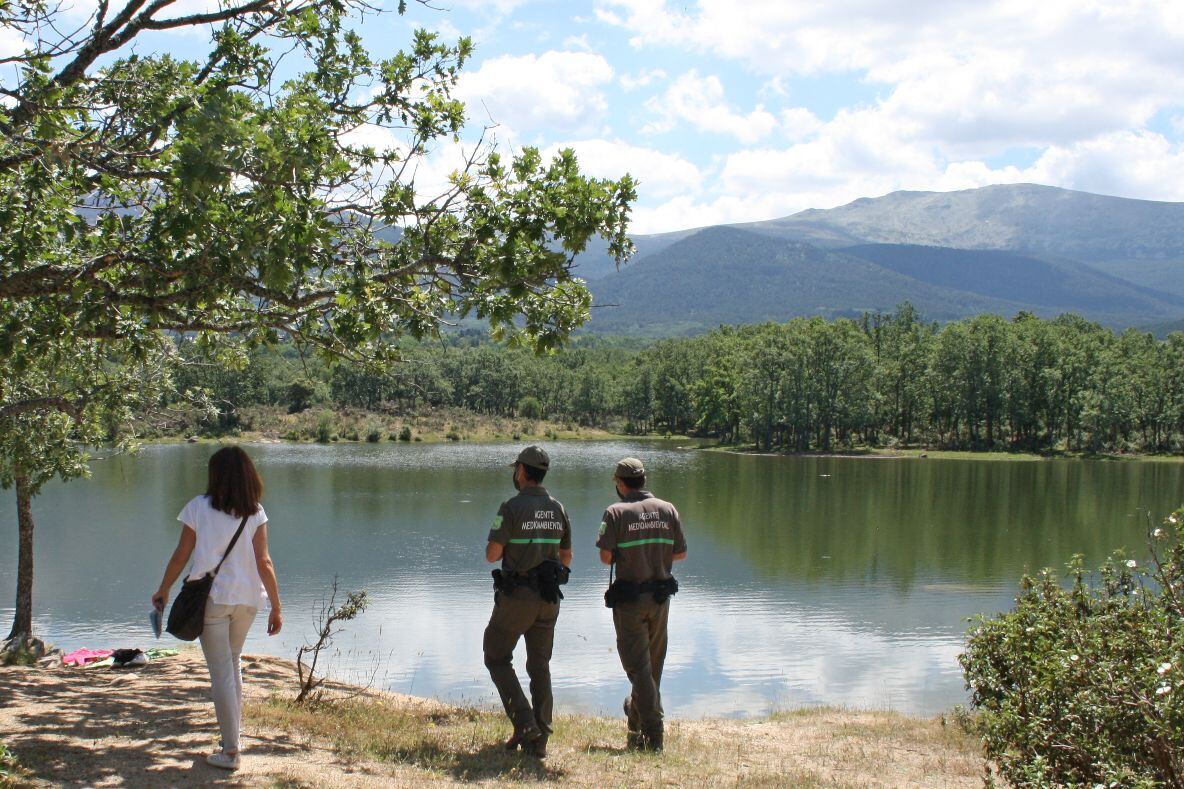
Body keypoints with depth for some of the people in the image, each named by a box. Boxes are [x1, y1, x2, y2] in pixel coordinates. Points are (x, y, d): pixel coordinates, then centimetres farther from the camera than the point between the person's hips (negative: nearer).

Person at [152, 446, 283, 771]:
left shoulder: (198, 507, -4)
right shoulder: (255, 513, -1)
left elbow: (181, 554, 0)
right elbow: (264, 562, -4)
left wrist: (162, 591, 15)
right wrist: (276, 607, 0)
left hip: (211, 598, -3)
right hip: (246, 598, 3)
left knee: (221, 672, 1)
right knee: (232, 665, 23)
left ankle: (230, 751, 2)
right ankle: (233, 735, 27)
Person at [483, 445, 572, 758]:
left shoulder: (512, 507, -14)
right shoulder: (558, 509, 5)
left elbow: (492, 555, -15)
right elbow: (566, 557, 13)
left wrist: (498, 547, 8)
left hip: (515, 596, -6)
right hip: (549, 598, 6)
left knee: (497, 658, 11)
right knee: (540, 667, 12)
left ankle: (524, 724, -1)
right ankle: (539, 740, 11)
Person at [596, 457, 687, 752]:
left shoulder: (616, 512, -10)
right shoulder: (668, 510, 2)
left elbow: (605, 556, -14)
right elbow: (680, 553, 4)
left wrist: (622, 559, 7)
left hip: (629, 597, -4)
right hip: (660, 596, 4)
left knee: (638, 665, -1)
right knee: (653, 664, 18)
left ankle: (653, 735, -6)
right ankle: (637, 716, 34)